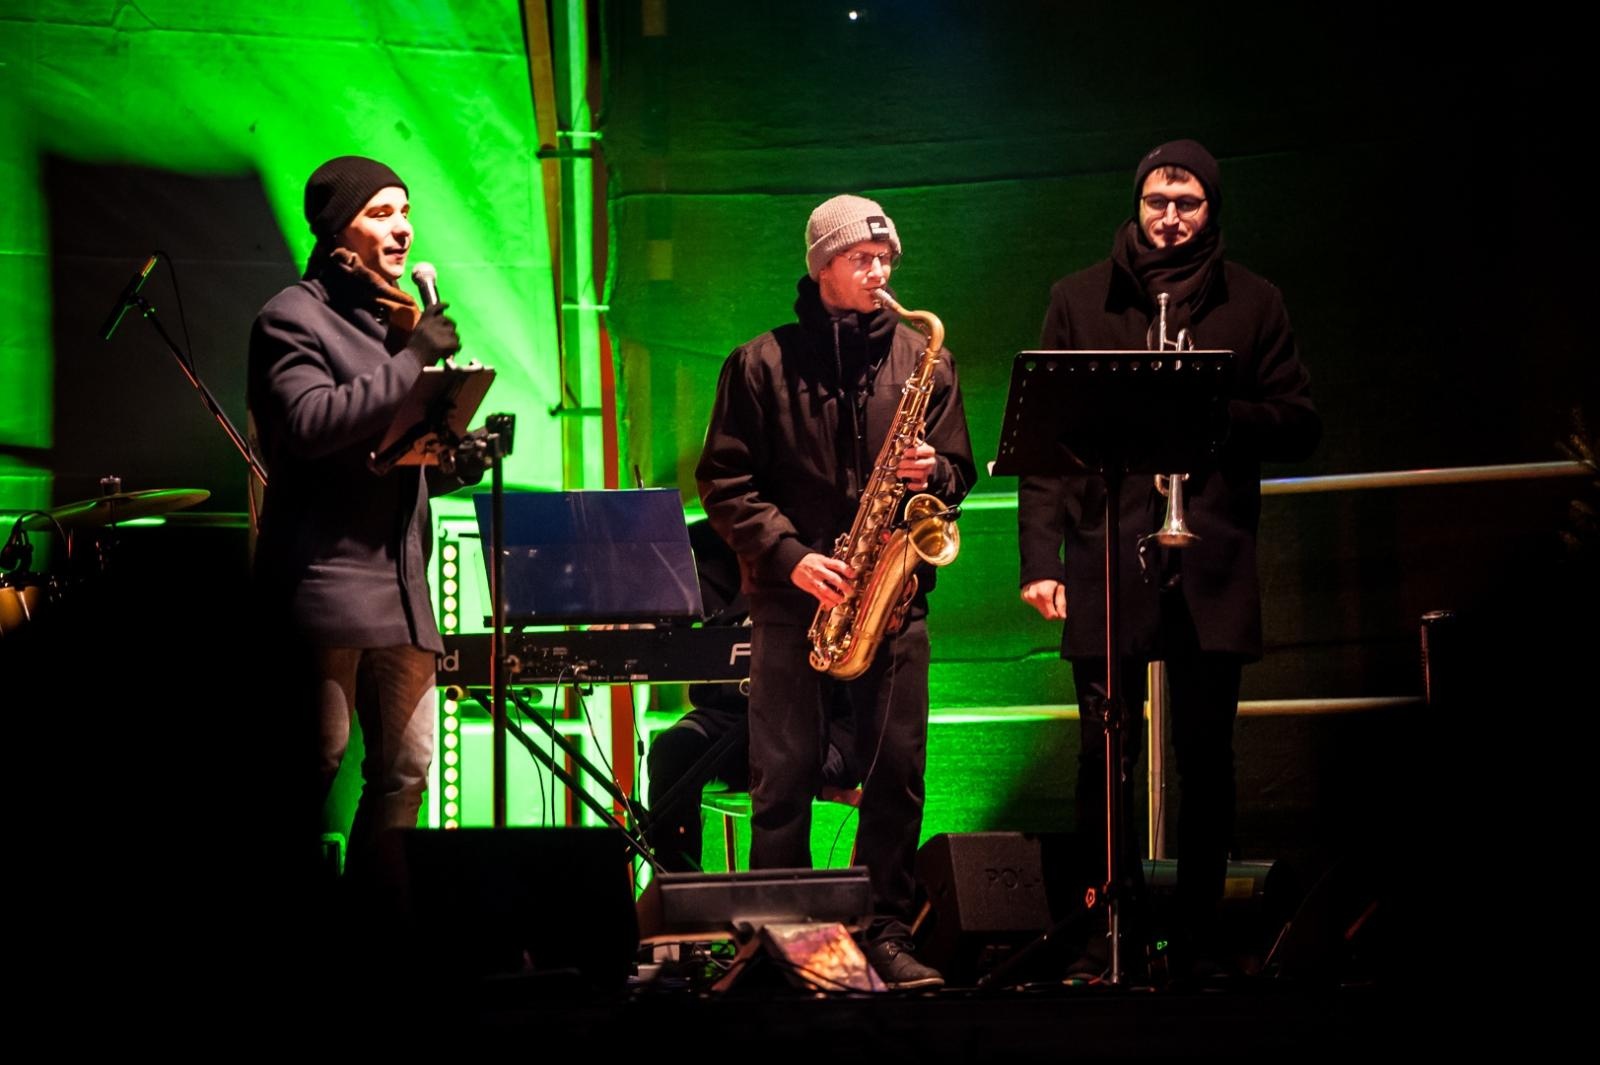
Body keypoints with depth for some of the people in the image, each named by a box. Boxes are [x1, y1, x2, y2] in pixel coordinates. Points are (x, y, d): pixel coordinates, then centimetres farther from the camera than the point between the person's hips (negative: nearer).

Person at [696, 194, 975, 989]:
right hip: (791, 598, -2)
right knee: (785, 774, -1)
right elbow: (724, 481, -1)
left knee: (896, 771, 0)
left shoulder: (922, 360, 10)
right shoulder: (761, 364, 3)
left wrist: (930, 474, -10)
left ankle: (886, 933, 9)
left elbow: (958, 472, 14)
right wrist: (790, 556, -12)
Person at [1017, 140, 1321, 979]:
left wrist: (1218, 412, -12)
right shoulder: (1080, 300, 9)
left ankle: (1198, 941, 12)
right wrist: (1041, 557, -5)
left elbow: (1299, 428, 7)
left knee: (1206, 760, 4)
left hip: (1212, 569, 1)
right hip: (1106, 562, -1)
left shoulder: (1251, 304, 10)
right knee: (1105, 756, -2)